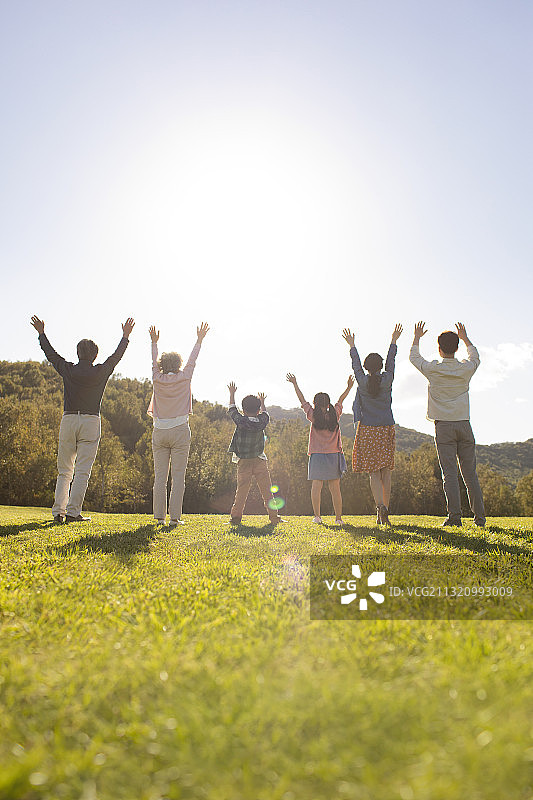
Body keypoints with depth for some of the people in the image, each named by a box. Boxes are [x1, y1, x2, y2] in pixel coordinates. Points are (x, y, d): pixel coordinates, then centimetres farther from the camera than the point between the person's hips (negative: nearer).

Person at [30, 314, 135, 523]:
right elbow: (117, 356, 13)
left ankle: (58, 511, 6)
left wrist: (41, 333, 33)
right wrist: (126, 336, 22)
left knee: (64, 470, 10)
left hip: (68, 420, 3)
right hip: (90, 421, -2)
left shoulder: (68, 370, 5)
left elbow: (50, 353, 19)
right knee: (82, 471, -2)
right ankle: (73, 512, -6)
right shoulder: (100, 372, 0)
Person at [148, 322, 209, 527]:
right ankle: (175, 517, -2)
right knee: (178, 476, -1)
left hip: (159, 432, 3)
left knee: (160, 476, 6)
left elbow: (154, 362, 21)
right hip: (180, 431, -2)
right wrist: (199, 340, 25)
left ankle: (160, 516, 7)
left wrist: (154, 341, 36)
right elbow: (192, 360, 13)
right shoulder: (184, 378, -1)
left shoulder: (157, 379, 3)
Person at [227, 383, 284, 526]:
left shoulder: (241, 421, -7)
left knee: (241, 491, 4)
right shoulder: (262, 422, -3)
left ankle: (236, 516, 4)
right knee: (267, 491, 4)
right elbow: (264, 414, 21)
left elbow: (232, 409, 10)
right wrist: (262, 402, 39)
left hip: (243, 462, 0)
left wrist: (232, 393, 25)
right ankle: (273, 516, 5)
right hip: (260, 462, 1)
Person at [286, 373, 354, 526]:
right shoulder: (335, 415, 4)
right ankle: (338, 517, 7)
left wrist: (295, 384, 20)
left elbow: (302, 400, 9)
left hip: (317, 455, -2)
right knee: (335, 488, 5)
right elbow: (340, 401, 21)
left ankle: (317, 516, -8)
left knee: (316, 486, -2)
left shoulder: (313, 416, -1)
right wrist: (349, 387, 38)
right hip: (334, 455, 2)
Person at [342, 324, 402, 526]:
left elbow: (356, 364, 13)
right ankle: (384, 510, 8)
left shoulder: (362, 381, -3)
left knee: (373, 472, 0)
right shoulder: (387, 380, 0)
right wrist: (394, 341, 28)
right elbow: (391, 362, 15)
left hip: (367, 430, -1)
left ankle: (380, 506, -18)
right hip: (386, 429, 1)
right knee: (386, 471, 7)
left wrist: (352, 345, 28)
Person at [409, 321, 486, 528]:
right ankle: (480, 517, 11)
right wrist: (465, 338, 37)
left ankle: (454, 516, -8)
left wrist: (417, 337, 29)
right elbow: (475, 357, 27)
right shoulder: (466, 369, 1)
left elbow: (414, 358, 14)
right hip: (464, 424, 3)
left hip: (444, 427, -2)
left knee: (449, 473, -3)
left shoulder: (433, 369, -5)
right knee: (470, 473, 8)